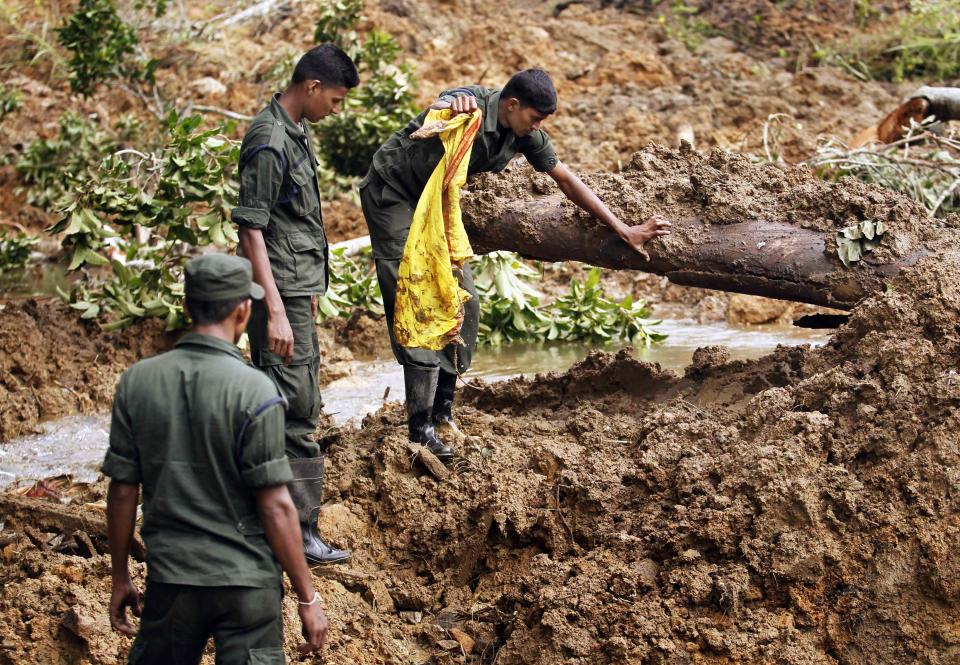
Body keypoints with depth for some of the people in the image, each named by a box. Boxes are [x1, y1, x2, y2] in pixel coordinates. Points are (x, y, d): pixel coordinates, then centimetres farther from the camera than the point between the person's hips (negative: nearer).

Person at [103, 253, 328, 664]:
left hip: (170, 579, 4)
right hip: (246, 581, -4)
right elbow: (275, 506, -14)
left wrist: (120, 578, 13)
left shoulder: (137, 381, -3)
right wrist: (307, 598, -6)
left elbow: (122, 491, 1)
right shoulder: (254, 392, -14)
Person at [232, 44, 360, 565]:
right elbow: (251, 229, -21)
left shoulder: (295, 133, 12)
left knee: (296, 402, 16)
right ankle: (299, 532, -4)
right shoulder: (269, 142, -18)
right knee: (296, 410, -8)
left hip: (296, 291, 10)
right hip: (280, 294, -10)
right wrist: (276, 311, -25)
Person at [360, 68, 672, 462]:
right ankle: (421, 429, -18)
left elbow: (566, 181, 3)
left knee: (462, 305, 4)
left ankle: (441, 412, 16)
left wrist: (624, 230, 3)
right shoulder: (470, 106, -28)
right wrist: (454, 106, -76)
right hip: (392, 192, -8)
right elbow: (434, 114, -50)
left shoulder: (526, 134, -7)